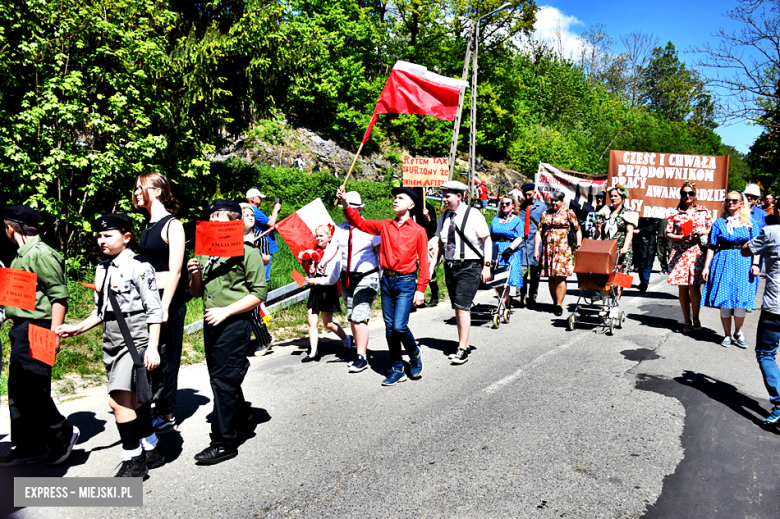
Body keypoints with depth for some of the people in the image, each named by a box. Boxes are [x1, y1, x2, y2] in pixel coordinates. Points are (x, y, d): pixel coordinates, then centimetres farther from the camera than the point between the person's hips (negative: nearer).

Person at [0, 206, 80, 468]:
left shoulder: (41, 254, -14)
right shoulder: (22, 255, 16)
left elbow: (60, 296, -18)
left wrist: (53, 333, -21)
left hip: (36, 330, -10)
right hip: (21, 330, 10)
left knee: (31, 390, -7)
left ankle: (63, 434, 10)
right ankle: (28, 448, 22)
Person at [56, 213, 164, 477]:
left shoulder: (138, 267, -10)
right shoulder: (102, 269, 13)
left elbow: (154, 311, -12)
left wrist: (152, 347, -16)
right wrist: (77, 328, 11)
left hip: (134, 341, -8)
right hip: (112, 343, 8)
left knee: (119, 401, -13)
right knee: (133, 400, 14)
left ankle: (133, 461, 0)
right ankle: (151, 452, 27)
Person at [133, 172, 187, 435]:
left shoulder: (172, 225, -10)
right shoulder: (148, 226, 14)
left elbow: (174, 270, -15)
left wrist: (164, 307, -20)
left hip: (168, 299, -8)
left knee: (164, 358, 1)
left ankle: (167, 414, 13)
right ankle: (152, 407, 22)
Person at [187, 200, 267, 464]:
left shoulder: (247, 252, -7)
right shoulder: (204, 253, 12)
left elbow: (259, 292, -11)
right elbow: (197, 293, 18)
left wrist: (226, 311, -17)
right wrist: (195, 276, -3)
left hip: (235, 323, -7)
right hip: (211, 323, 7)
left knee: (224, 381, -6)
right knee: (221, 379, 15)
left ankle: (224, 442, 4)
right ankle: (244, 423, 34)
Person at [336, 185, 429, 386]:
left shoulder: (418, 231, 1)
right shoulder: (385, 226, 10)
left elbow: (423, 261, -2)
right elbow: (360, 223, 2)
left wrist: (421, 288, -8)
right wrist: (346, 205, -14)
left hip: (406, 282, -4)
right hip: (387, 280, 4)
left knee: (399, 326, -13)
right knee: (389, 327, 7)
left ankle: (415, 355, 17)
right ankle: (397, 370, 18)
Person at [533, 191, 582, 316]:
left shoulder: (568, 212, 7)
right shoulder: (545, 214, 15)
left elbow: (578, 230, 6)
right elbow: (539, 232, 12)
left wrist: (578, 247, -3)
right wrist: (536, 250, 4)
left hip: (563, 249, -3)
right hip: (548, 249, 4)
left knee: (560, 277, -11)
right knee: (551, 278, 5)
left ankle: (559, 304, -7)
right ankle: (555, 302, 17)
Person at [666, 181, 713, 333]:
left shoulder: (704, 211, 8)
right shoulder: (674, 213, 7)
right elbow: (668, 234, 6)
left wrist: (703, 232, -7)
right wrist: (681, 237, -11)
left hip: (697, 253, -1)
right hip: (679, 253, 1)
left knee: (694, 286, -6)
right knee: (682, 287, 4)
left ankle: (695, 319, 13)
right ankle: (687, 321, 16)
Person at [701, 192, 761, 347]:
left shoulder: (750, 222, 8)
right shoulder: (719, 223, 8)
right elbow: (712, 247, 7)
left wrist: (755, 264, -9)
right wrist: (706, 267, 1)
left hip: (744, 263, 0)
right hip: (723, 263, 1)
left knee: (741, 299, -4)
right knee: (724, 300, 0)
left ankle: (738, 332, 17)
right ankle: (727, 335, 13)